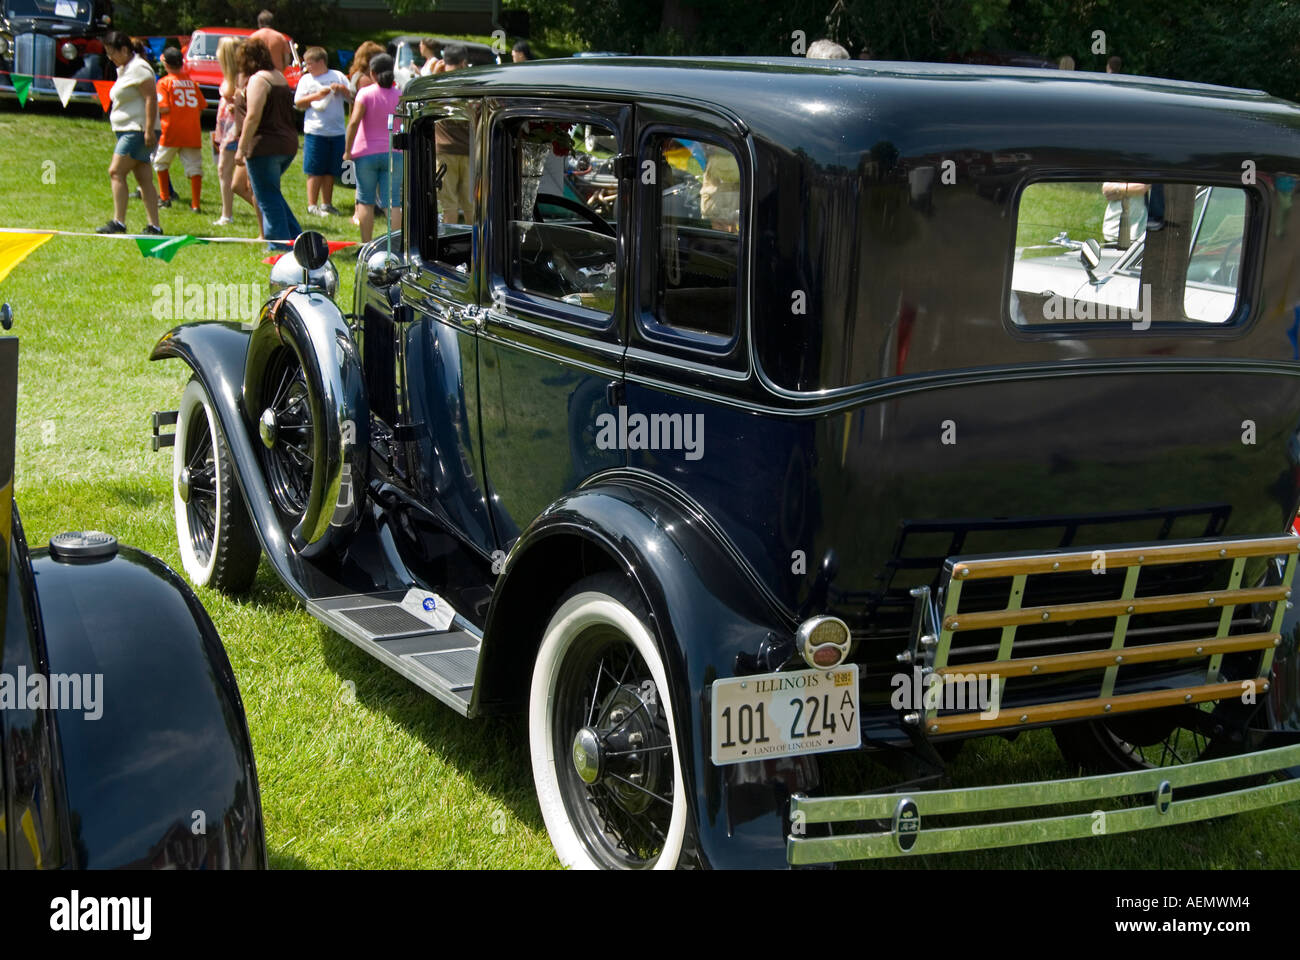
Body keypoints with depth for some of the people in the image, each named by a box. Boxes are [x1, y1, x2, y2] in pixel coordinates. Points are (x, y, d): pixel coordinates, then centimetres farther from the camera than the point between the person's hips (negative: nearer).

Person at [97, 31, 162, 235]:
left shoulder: (138, 68, -11)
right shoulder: (124, 69, 20)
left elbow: (151, 99, -19)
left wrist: (149, 131, -24)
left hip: (137, 130, -10)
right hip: (127, 131, 10)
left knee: (116, 172, -14)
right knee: (144, 179, 6)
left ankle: (118, 222, -16)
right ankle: (154, 226, 6)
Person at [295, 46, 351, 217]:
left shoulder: (338, 76, 9)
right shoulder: (306, 80, 8)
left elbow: (351, 97, 9)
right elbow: (298, 103, 3)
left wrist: (342, 88, -10)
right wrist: (316, 96, -8)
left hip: (337, 131, 2)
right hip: (315, 131, -2)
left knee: (330, 171, 8)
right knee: (315, 171, -2)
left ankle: (327, 204, 18)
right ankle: (312, 205, 4)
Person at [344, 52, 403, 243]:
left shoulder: (365, 93, -6)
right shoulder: (400, 95, 2)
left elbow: (354, 122, -15)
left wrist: (348, 150, -9)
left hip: (366, 153, -2)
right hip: (394, 154, 2)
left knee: (366, 201, 8)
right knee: (393, 203, -1)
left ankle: (366, 245, 9)